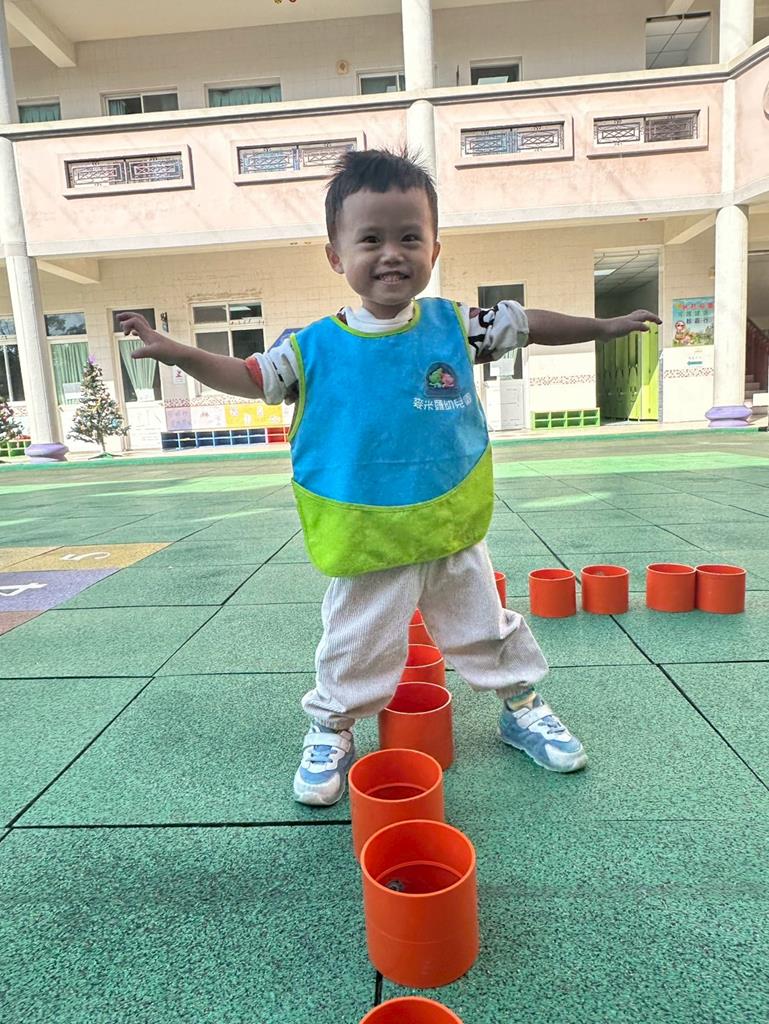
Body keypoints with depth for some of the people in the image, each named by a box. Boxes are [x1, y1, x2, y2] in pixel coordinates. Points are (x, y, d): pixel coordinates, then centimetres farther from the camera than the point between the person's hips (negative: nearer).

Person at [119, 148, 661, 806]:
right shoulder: (314, 348, -8)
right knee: (354, 652, 12)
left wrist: (603, 327, 16)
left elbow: (527, 324, 10)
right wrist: (178, 353, -12)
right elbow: (250, 378, 1)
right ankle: (331, 733, 36)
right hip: (367, 550, -2)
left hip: (455, 534, 2)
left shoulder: (455, 326, -3)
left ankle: (523, 708, 43)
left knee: (490, 630, 19)